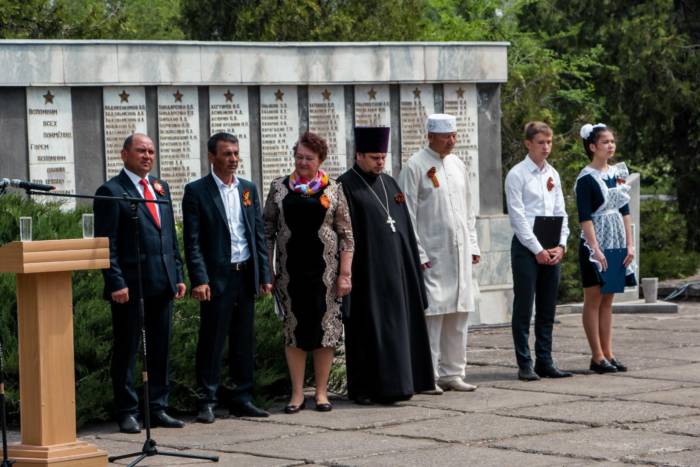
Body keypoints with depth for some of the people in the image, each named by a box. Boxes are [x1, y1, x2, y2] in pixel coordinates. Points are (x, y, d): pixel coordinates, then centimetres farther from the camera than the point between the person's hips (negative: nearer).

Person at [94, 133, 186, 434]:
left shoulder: (160, 187, 16)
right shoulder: (111, 192, -5)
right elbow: (106, 243, -9)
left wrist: (178, 275, 13)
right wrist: (116, 282, -16)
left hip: (162, 282, 7)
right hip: (130, 284, -6)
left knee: (160, 347, 9)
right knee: (127, 348, 1)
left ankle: (158, 408, 17)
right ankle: (127, 412, 6)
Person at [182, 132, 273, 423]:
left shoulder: (248, 189, 13)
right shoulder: (197, 191, -3)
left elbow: (259, 234, 14)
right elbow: (192, 242, -7)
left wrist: (264, 275, 8)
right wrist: (199, 280, -15)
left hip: (246, 276, 5)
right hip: (216, 277, -5)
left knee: (244, 341, 9)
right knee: (212, 341, -2)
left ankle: (241, 398, 16)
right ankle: (207, 402, 3)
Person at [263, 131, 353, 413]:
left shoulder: (333, 190, 3)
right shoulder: (279, 188, 6)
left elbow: (346, 234, 2)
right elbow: (268, 230, 9)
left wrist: (345, 273, -4)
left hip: (325, 268, -1)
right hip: (290, 270, 1)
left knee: (325, 326, 1)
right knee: (294, 327, 2)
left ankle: (321, 392, 11)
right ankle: (297, 394, 8)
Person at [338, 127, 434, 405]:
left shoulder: (389, 184, 14)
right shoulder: (346, 186, -6)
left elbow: (404, 227, 17)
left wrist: (411, 264, 13)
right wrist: (347, 272, -17)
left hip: (395, 269, 7)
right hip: (366, 270, -7)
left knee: (397, 325, 8)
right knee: (367, 328, -3)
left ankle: (392, 384, 15)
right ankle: (362, 389, 2)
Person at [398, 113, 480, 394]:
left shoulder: (458, 166, 14)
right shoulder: (415, 167, -7)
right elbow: (407, 214, -9)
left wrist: (472, 245, 14)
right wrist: (418, 253, -13)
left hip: (459, 253, 7)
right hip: (431, 255, -7)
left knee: (458, 313, 8)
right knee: (432, 314, -8)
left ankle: (452, 373, 15)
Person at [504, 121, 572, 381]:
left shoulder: (552, 175, 13)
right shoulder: (517, 175, -6)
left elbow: (561, 213, 13)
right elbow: (518, 216, -10)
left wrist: (560, 246, -1)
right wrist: (538, 250, -12)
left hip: (551, 250, 6)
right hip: (526, 247, -6)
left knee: (547, 310, 8)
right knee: (524, 308, -3)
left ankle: (545, 362, 13)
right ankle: (524, 365, -1)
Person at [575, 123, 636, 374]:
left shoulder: (617, 173, 11)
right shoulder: (586, 178, -10)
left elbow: (624, 211, 12)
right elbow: (585, 218, -14)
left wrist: (630, 245, 6)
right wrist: (596, 250, -20)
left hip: (616, 242, 7)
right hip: (595, 243, -7)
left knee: (607, 301, 9)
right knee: (594, 300, -2)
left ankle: (608, 353, 11)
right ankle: (597, 357, -1)